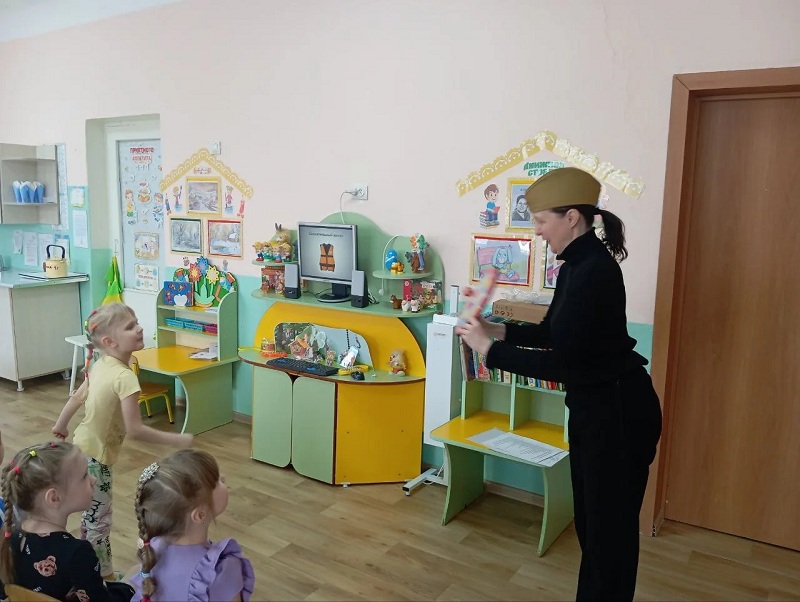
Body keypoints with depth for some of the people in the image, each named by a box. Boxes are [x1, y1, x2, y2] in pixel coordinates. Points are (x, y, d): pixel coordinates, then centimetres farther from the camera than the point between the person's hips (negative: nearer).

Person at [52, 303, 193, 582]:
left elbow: (77, 397, 13)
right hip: (94, 457, -9)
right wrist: (176, 440, -22)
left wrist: (60, 427, 29)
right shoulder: (125, 377, -28)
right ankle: (104, 576, 24)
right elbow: (134, 429, -30)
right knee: (99, 520, 8)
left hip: (82, 449, 9)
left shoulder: (100, 365, -2)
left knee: (92, 516, 24)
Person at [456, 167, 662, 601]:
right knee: (590, 517, 22)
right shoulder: (578, 264, 5)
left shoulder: (593, 272, -25)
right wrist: (501, 330, 4)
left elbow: (560, 364, -27)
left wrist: (489, 349, -21)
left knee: (610, 524, 7)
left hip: (619, 411, -10)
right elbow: (554, 332, 17)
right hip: (592, 405, 10)